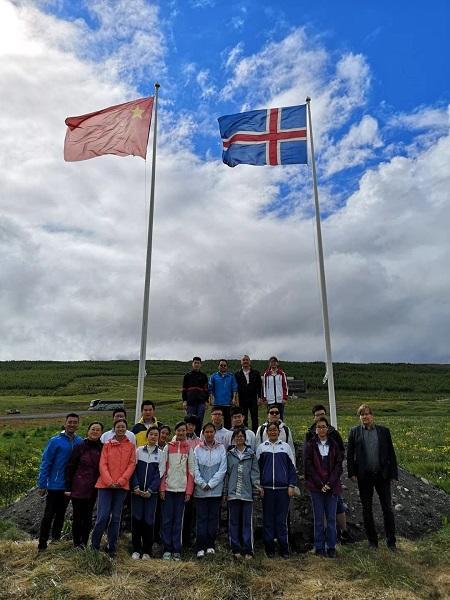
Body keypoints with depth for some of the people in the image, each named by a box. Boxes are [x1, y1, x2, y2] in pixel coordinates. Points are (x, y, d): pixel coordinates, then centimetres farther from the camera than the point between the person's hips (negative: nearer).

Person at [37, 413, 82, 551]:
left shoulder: (80, 442, -1)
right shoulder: (55, 441, -12)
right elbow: (45, 463, -10)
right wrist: (42, 485, -11)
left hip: (69, 486, 4)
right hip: (55, 486, -4)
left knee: (61, 514, 17)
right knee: (49, 515, 2)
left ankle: (56, 540, 31)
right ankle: (42, 544, 13)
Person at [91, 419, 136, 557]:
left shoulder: (131, 446, 6)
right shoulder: (107, 445, 5)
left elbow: (132, 464, 1)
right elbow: (103, 464, -1)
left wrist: (121, 481, -10)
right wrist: (109, 481, -12)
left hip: (122, 486, 1)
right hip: (105, 485, -1)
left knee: (116, 518, 7)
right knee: (103, 516, -5)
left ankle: (112, 548, 18)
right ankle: (94, 545, 13)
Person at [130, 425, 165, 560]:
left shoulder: (161, 453, 4)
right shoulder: (139, 450, 5)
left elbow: (160, 473, 0)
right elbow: (133, 469, 2)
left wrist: (150, 490, -9)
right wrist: (136, 487, -10)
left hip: (152, 492, 0)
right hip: (137, 491, 1)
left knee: (149, 520, -1)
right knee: (136, 518, 0)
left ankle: (147, 551, 11)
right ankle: (136, 550, 12)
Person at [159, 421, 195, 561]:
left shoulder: (189, 449, 5)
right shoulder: (168, 447, 3)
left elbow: (191, 470, 4)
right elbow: (163, 468, 2)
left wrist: (189, 490, -3)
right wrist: (162, 488, -4)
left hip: (182, 489, 1)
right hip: (168, 488, 0)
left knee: (178, 520, 5)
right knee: (167, 520, 2)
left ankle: (177, 550, 13)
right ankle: (167, 549, 12)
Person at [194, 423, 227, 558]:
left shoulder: (221, 448, 1)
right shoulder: (197, 449, 0)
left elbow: (222, 469, -3)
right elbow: (195, 469, -3)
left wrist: (210, 484, -8)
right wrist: (203, 484, -11)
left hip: (216, 490, 1)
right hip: (200, 490, -1)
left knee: (213, 518, 7)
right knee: (201, 519, 1)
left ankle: (210, 545, 19)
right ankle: (200, 548, 7)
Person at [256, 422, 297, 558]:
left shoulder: (285, 446, 8)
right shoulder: (261, 447, 7)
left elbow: (292, 467, 8)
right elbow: (257, 467, 9)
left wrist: (291, 485, 1)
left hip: (283, 488, 0)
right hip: (267, 488, 0)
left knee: (282, 519, 2)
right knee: (268, 519, 5)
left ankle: (284, 548, 11)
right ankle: (269, 548, 15)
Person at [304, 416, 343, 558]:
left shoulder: (334, 445, 5)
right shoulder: (310, 445, 0)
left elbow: (338, 465, 2)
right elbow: (308, 466, -4)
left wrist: (330, 483, -9)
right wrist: (320, 484, -10)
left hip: (332, 486, 1)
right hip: (316, 486, -1)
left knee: (331, 518, 5)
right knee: (318, 518, 5)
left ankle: (331, 547, 16)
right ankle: (319, 547, 15)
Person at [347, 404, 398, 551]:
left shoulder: (384, 431, 2)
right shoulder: (354, 432, 1)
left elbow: (391, 453, 4)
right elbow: (349, 454, 2)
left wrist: (393, 473, 0)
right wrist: (352, 473, -4)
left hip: (382, 475, 0)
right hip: (364, 476, 0)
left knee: (387, 508, 5)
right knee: (367, 509, 10)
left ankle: (391, 541, 18)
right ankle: (372, 540, 23)